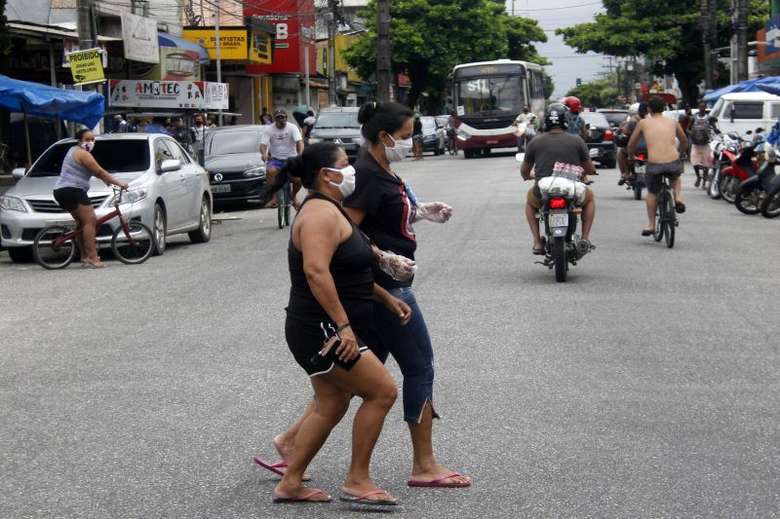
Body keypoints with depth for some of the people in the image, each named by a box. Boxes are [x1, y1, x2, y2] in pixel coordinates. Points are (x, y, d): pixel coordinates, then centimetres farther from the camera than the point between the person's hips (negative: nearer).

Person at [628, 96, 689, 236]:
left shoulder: (643, 123, 10)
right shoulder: (673, 123, 16)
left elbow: (631, 144, 20)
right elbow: (684, 142, 33)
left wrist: (630, 156, 40)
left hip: (654, 165, -1)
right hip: (674, 163, 1)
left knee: (652, 193, 26)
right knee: (676, 177, 38)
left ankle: (651, 225, 26)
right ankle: (678, 198, 14)